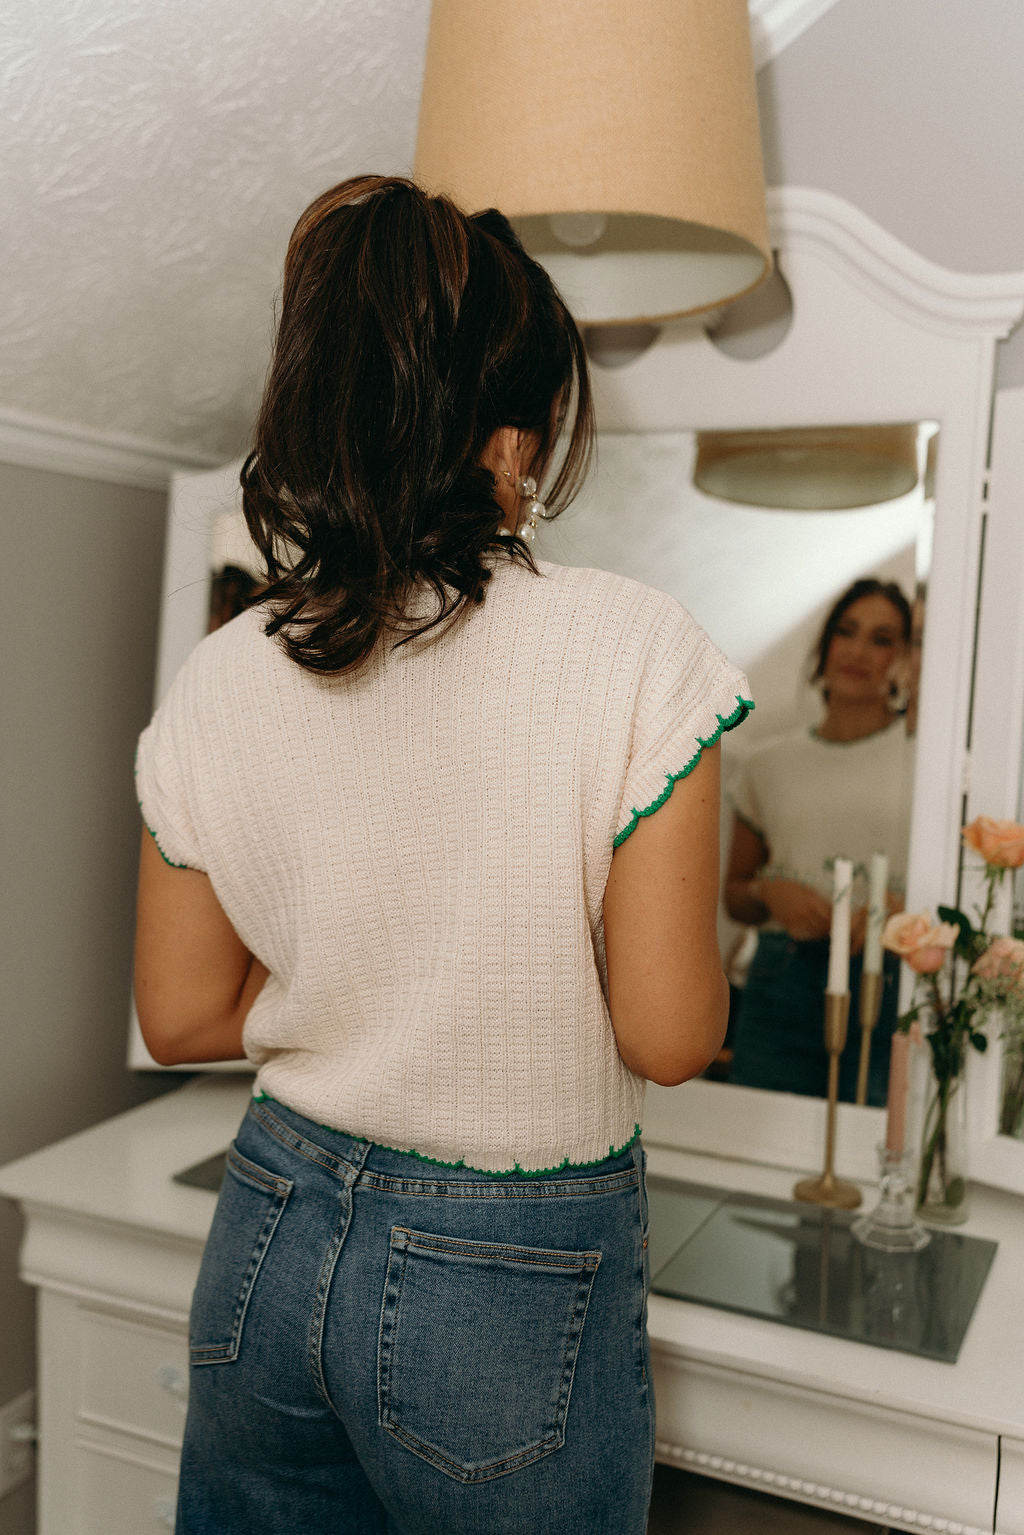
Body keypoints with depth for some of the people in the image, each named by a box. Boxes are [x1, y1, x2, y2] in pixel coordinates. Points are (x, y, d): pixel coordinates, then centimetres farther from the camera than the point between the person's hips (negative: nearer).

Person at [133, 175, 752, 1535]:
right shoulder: (634, 651, -19)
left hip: (269, 1245, 4)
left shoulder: (216, 682, -6)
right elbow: (668, 1035, -16)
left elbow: (182, 1016, 1)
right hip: (517, 1280, -3)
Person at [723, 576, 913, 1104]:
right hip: (781, 987, 2)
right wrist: (769, 892, -3)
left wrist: (902, 910, -13)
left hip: (891, 987, -2)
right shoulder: (769, 764, 13)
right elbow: (734, 894, 19)